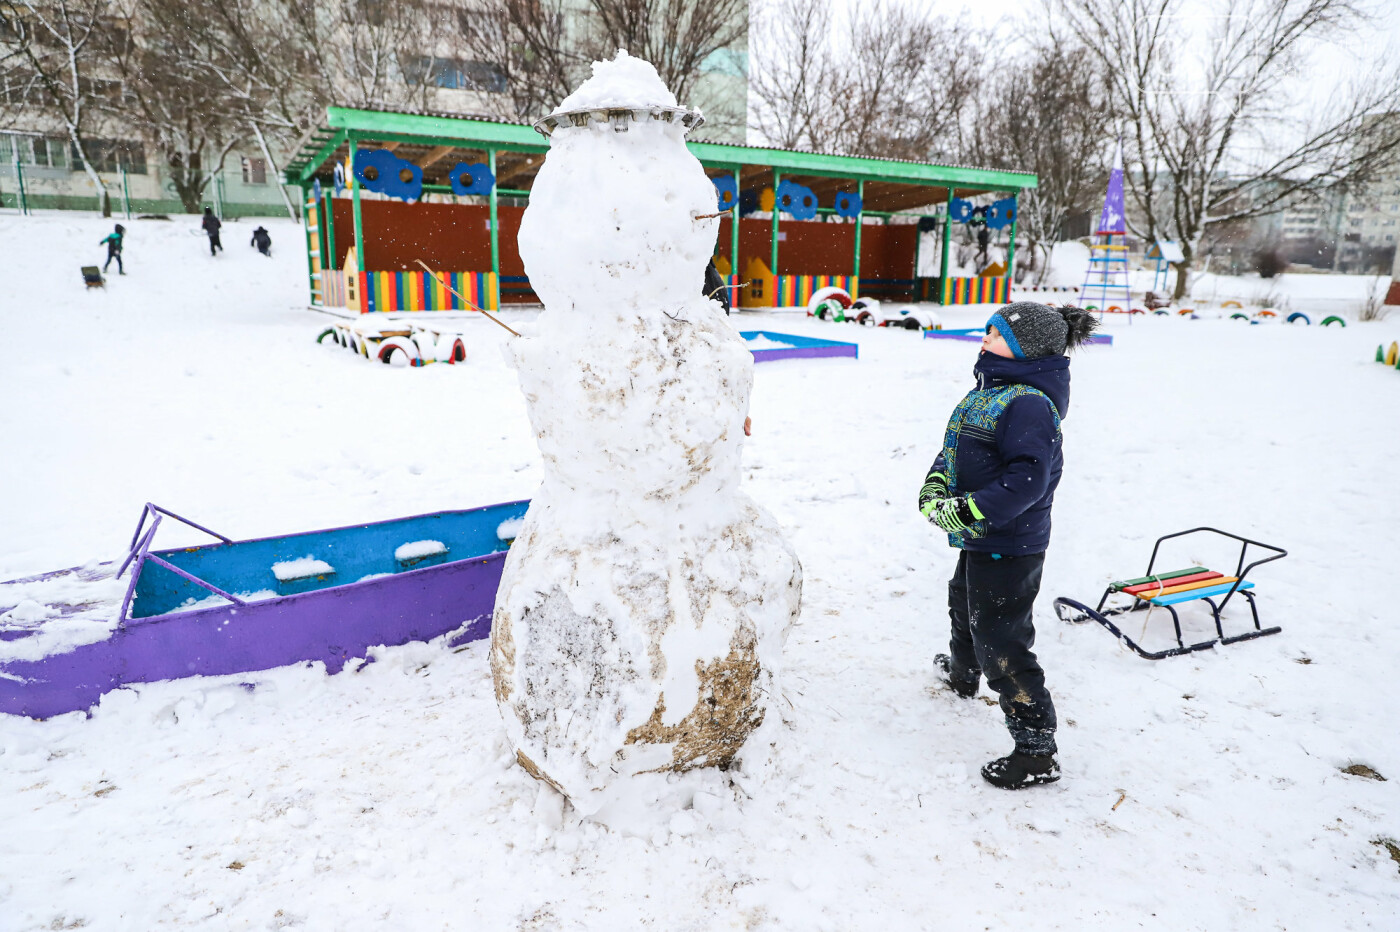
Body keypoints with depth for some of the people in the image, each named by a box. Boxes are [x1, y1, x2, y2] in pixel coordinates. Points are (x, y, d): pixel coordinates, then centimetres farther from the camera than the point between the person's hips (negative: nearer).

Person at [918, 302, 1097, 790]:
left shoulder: (1029, 403, -24)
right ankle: (961, 672, 60)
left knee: (999, 640, -5)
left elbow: (1027, 479, -31)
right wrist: (937, 482, -6)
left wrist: (967, 511, -31)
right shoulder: (991, 388, 8)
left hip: (1009, 547, -11)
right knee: (964, 604, 32)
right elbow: (956, 444, 12)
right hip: (982, 539, 11)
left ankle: (1036, 751, 7)